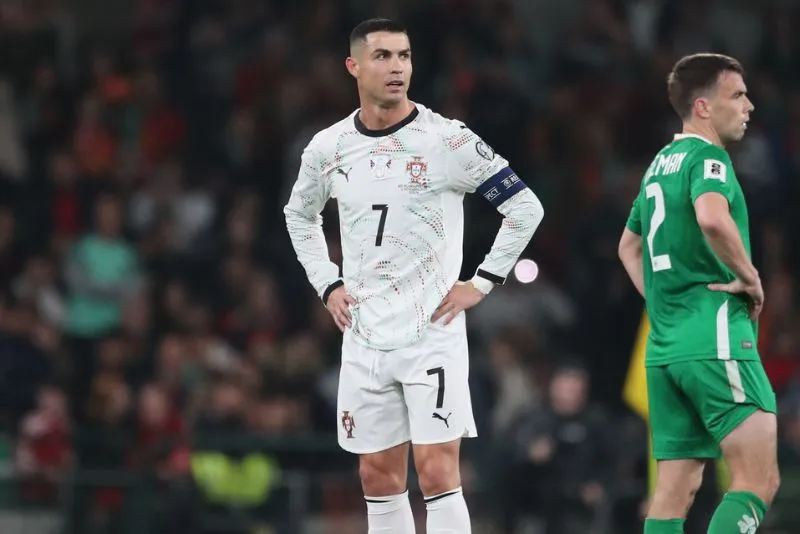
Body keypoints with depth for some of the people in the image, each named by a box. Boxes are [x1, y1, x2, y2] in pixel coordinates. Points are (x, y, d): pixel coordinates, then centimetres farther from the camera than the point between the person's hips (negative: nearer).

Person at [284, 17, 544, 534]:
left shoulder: (447, 139, -9)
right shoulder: (328, 148, 4)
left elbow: (526, 207, -5)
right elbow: (300, 216, 24)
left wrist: (481, 283, -7)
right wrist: (328, 285, 12)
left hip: (431, 332, -4)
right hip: (364, 337, 5)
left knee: (437, 470, -11)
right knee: (379, 477, 8)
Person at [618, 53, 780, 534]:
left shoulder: (661, 165, 19)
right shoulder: (707, 157, -9)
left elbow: (629, 247, 33)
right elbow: (712, 218, -31)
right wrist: (748, 275, -16)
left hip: (666, 345, 9)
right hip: (715, 339, -9)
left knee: (675, 491, 7)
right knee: (759, 481, -10)